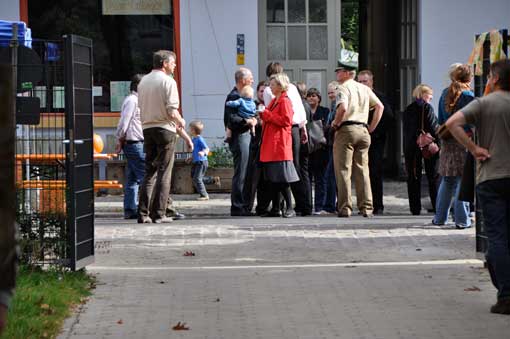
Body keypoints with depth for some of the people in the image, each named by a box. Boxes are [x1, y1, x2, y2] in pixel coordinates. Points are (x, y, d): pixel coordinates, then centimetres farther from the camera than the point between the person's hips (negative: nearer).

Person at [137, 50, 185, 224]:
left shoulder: (143, 81, 11)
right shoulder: (168, 81, -9)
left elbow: (141, 107, 13)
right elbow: (172, 110, -16)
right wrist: (180, 121, 3)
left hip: (147, 128, 6)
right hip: (165, 129, -6)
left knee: (149, 171, 10)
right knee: (164, 172, -2)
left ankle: (143, 213, 5)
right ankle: (158, 214, -4)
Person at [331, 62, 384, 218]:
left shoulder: (344, 88, -4)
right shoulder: (365, 89, 16)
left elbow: (343, 107, -22)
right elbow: (380, 106, 13)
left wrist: (335, 123, -7)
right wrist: (371, 127, 14)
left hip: (346, 130, -6)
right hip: (363, 130, 6)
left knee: (343, 170, -3)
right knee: (362, 170, 8)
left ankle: (345, 208, -7)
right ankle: (366, 207, 3)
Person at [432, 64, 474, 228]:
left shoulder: (445, 93, 9)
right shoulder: (468, 95, -9)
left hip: (447, 141, 6)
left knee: (447, 180, 13)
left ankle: (440, 217, 17)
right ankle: (462, 219, -3)